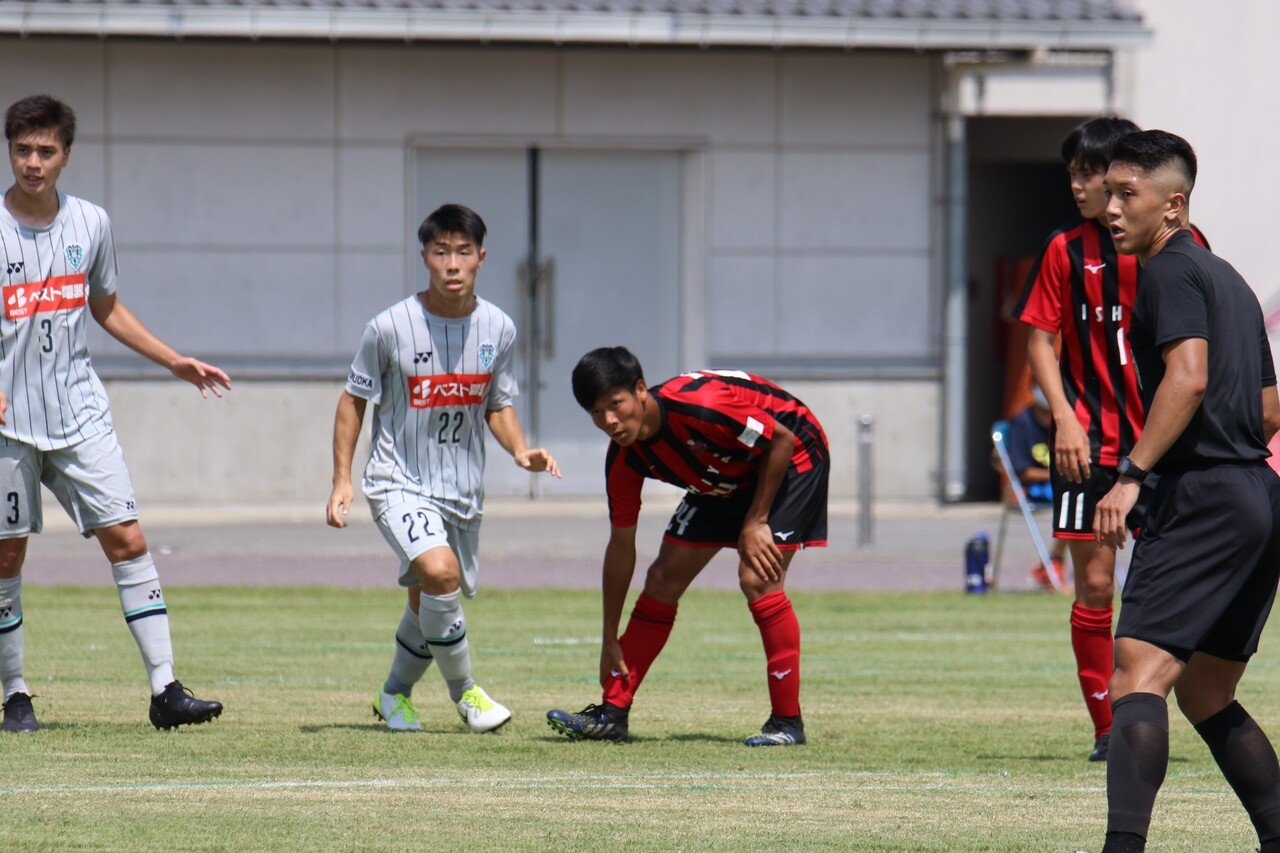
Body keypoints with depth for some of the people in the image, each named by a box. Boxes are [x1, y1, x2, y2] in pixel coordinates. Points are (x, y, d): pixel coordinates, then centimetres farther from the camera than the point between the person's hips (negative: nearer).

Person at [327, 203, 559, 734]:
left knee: (427, 606, 13)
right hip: (399, 485, -4)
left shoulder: (498, 329, -2)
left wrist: (520, 451, -8)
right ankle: (463, 690, -9)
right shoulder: (391, 327, -13)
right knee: (440, 571, -27)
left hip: (463, 490, 4)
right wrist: (342, 480, -5)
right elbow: (353, 400, -1)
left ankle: (395, 694, 40)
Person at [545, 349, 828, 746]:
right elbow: (621, 547, -4)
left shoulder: (697, 405, -37)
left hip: (791, 458, -7)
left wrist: (756, 522, -23)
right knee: (663, 578, 0)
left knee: (757, 578, -22)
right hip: (726, 479, 7)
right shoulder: (624, 460, -14)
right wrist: (610, 641, -1)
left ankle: (787, 721, -14)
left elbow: (783, 440, -25)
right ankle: (612, 714, 5)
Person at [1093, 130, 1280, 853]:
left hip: (1205, 496, -10)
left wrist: (1133, 475, -23)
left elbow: (1188, 378, -20)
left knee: (1138, 675, -19)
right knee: (1206, 697, 18)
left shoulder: (1172, 272, -4)